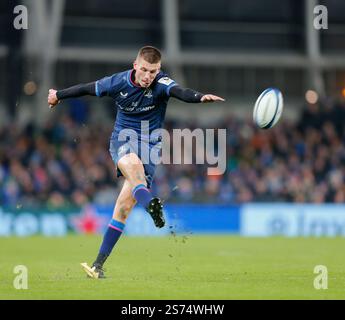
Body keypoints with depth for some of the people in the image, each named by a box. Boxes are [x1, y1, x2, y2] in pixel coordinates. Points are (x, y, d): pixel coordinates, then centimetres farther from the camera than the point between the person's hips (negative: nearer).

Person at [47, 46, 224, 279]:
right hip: (123, 139, 1)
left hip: (150, 145, -1)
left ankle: (99, 264, -2)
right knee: (132, 162, -37)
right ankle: (150, 204, -64)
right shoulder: (118, 82, -8)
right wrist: (58, 95, 23)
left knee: (125, 204, -9)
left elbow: (180, 92, -37)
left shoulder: (161, 83, -15)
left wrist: (200, 97, -59)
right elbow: (87, 89, 8)